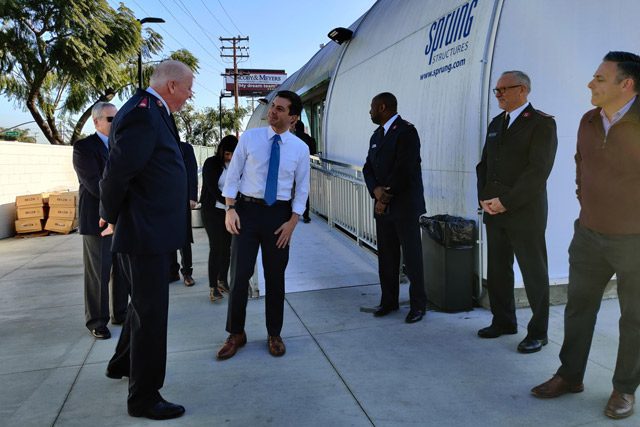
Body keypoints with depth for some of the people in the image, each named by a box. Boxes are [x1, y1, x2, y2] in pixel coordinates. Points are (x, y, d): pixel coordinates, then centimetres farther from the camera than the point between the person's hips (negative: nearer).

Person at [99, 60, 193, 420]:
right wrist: (112, 218, -8)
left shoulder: (155, 113, 10)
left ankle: (122, 364, 47)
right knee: (150, 313, 2)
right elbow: (116, 173, -23)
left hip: (154, 231, 10)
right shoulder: (143, 114, -21)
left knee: (144, 305, 25)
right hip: (145, 233, -10)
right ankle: (144, 398, 19)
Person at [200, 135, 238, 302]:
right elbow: (212, 188, -11)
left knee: (227, 246, 5)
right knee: (216, 247, -6)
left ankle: (222, 280, 19)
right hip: (213, 211, -3)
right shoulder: (211, 163, -6)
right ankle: (213, 287, -1)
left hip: (231, 211, 3)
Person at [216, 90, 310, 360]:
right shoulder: (249, 138, -1)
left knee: (275, 277, 10)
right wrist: (230, 208, -9)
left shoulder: (300, 148, 0)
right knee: (240, 274, 1)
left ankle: (274, 335, 26)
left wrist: (292, 222, -5)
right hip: (247, 209, 0)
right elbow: (233, 175, 1)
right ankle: (236, 334, 19)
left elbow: (302, 188, 4)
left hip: (279, 213, 1)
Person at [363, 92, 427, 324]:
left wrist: (386, 196, -11)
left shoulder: (406, 131, -9)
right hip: (382, 206, 7)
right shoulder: (376, 135, 17)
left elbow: (404, 169, -17)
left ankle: (418, 304, 10)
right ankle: (389, 301, 21)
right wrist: (376, 190, -8)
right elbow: (369, 167, 11)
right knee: (386, 256, 10)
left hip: (405, 205, -7)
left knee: (412, 257, 0)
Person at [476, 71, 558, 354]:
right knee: (497, 270, 12)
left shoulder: (542, 123, -6)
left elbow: (538, 171, -15)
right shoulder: (496, 123, 16)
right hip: (494, 212, 7)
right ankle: (503, 321, 27)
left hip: (525, 212, -6)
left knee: (534, 274, 3)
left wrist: (505, 201, -17)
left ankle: (538, 332, 15)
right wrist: (484, 198, -1)